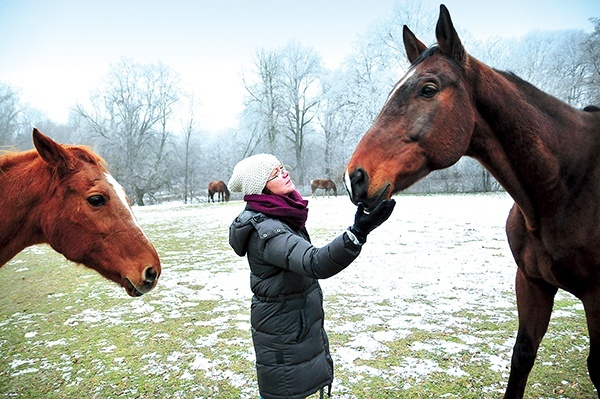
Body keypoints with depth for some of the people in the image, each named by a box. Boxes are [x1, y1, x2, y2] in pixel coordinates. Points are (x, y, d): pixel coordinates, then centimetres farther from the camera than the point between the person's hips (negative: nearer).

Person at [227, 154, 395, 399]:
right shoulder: (265, 231, -30)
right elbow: (316, 264, -45)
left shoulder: (279, 217, 2)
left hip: (300, 324, 9)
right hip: (284, 335, -9)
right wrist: (357, 233, -57)